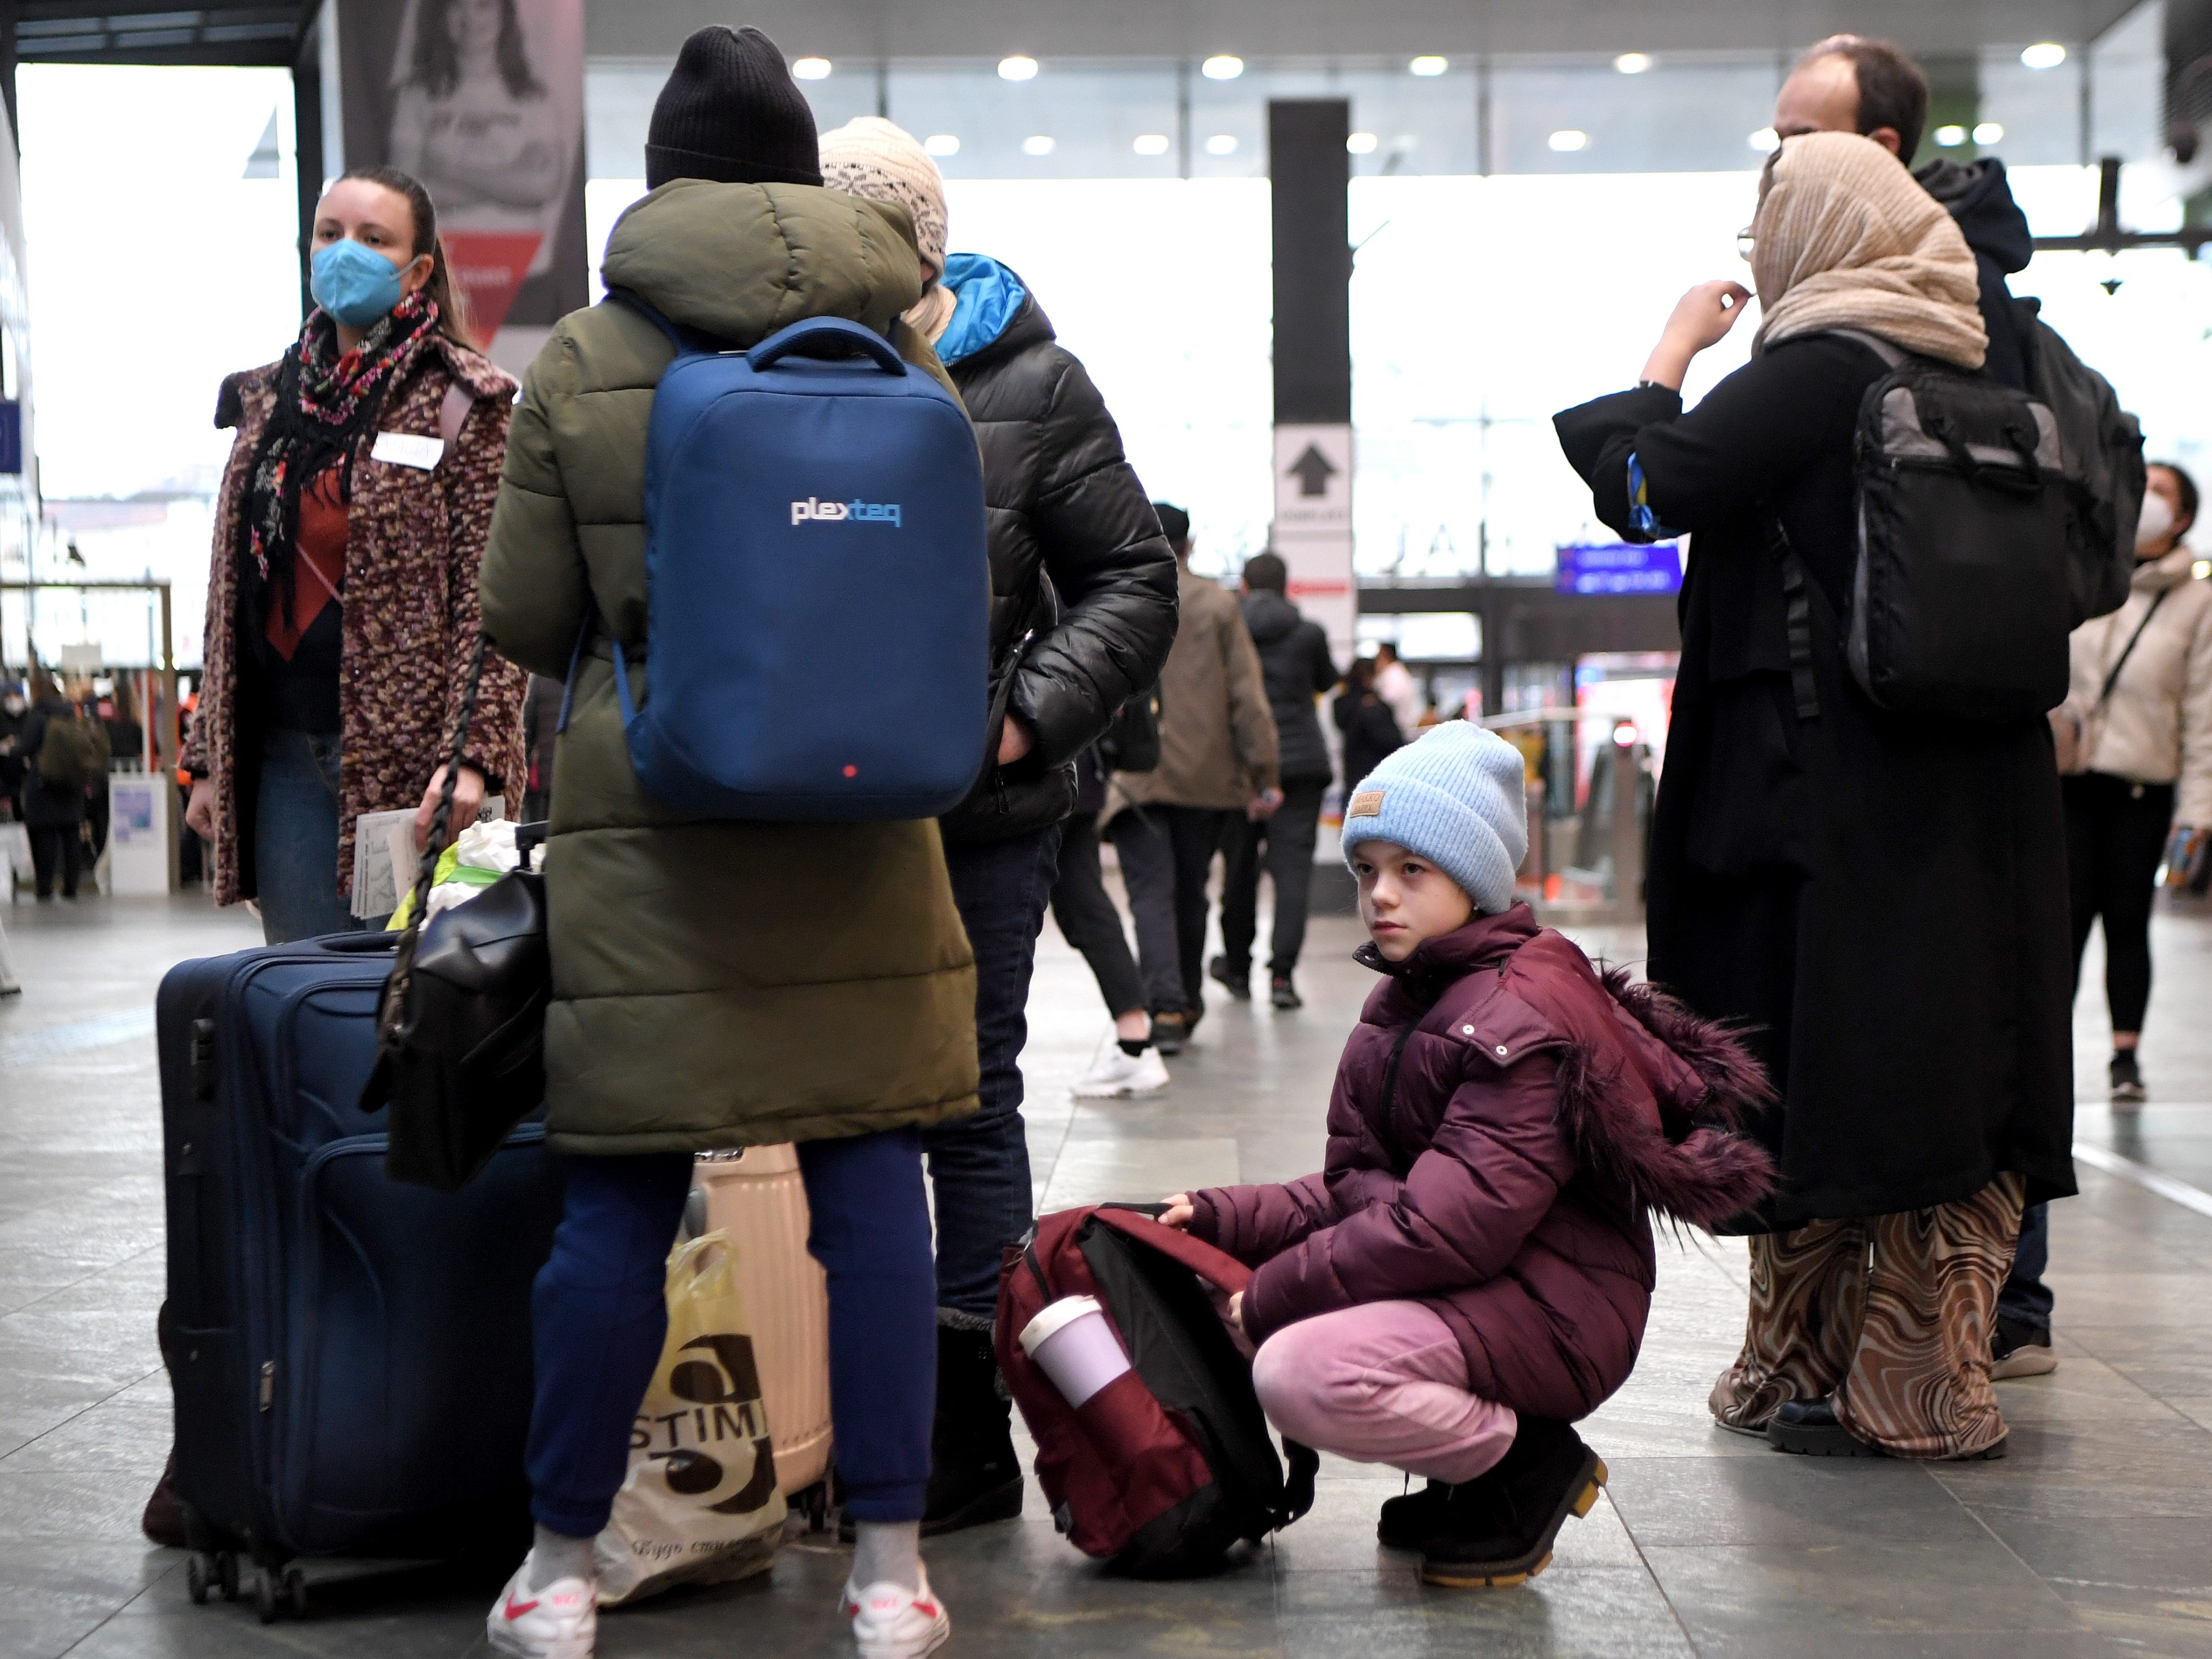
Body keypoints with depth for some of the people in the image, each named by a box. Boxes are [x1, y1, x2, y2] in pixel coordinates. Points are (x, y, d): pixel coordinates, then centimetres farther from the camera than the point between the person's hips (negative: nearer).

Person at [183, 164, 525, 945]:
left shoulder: (460, 403, -2)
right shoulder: (267, 402, 16)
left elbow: (489, 597, -8)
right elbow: (231, 589, 17)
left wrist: (473, 752, -20)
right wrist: (207, 759, 13)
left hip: (407, 757, -5)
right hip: (284, 756, 5)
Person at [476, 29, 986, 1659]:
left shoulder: (580, 362, -3)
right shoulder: (900, 351, 4)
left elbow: (522, 618, 1)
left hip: (646, 816, -1)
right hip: (858, 821, 2)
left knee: (618, 1196, 3)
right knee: (870, 1173, 5)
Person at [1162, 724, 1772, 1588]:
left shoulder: (1524, 1021, -18)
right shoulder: (1401, 1006, 15)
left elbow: (1451, 1227, -26)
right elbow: (1357, 1191, 12)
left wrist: (1275, 1293, -21)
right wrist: (1222, 1219, -4)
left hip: (1551, 1313, -10)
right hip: (1450, 1291, 10)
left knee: (1301, 1371, -31)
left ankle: (1532, 1462, -5)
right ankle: (1471, 1465, 11)